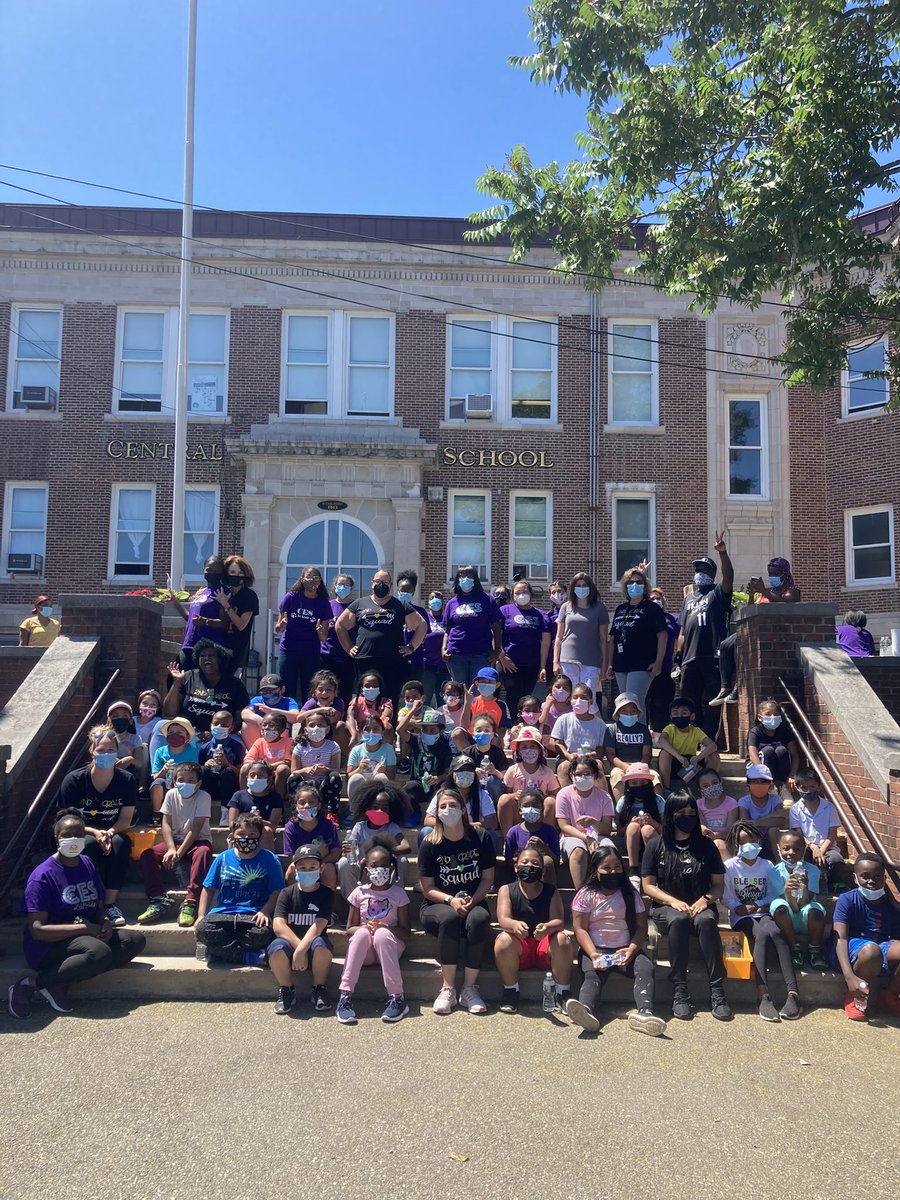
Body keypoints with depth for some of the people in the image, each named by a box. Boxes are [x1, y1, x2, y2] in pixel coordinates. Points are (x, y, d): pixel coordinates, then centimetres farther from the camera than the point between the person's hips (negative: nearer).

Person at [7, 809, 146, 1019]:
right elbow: (36, 929, -18)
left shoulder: (87, 864, 9)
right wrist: (84, 928, -20)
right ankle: (32, 983, -17)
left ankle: (60, 984, -16)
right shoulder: (43, 876, -13)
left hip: (88, 936, 8)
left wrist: (106, 922, -6)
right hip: (49, 946, -8)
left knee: (136, 940, -14)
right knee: (100, 952, -35)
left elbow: (99, 906, 18)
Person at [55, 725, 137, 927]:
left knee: (121, 842, -32)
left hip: (113, 833, 2)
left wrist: (110, 832, -26)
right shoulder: (74, 780, -12)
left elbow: (126, 819, -4)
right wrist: (95, 832, -25)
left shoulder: (127, 780, -7)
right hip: (82, 835, -1)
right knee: (90, 844, -36)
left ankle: (111, 903, -25)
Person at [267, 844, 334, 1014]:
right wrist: (298, 945, -25)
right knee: (276, 948, -33)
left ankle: (319, 990, -10)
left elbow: (318, 925, -16)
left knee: (321, 944, -36)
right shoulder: (287, 893, 0)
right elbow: (278, 925, -13)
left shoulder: (326, 893, -3)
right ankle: (286, 991, -6)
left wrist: (301, 950, -28)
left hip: (313, 945, -1)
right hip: (290, 943, 1)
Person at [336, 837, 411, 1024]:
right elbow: (350, 928, 6)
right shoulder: (359, 892, 4)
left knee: (382, 934, -35)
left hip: (390, 946, -1)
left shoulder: (398, 893, 0)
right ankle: (345, 997, -35)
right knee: (362, 933, -33)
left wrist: (386, 927, -21)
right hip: (364, 949, 1)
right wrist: (363, 928, -17)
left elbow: (406, 932, -2)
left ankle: (397, 998, -32)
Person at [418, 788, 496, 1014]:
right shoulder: (430, 845, -3)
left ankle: (469, 989, -24)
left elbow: (487, 878, 3)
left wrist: (473, 900, -15)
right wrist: (450, 900, -20)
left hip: (473, 903, 1)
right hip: (437, 905, -1)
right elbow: (427, 887, -3)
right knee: (449, 918, -36)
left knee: (478, 919, -34)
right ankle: (447, 989, -25)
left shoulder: (480, 840, 0)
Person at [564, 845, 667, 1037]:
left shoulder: (631, 893, 10)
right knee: (592, 974, -33)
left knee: (646, 968, -29)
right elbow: (580, 928, -3)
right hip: (595, 950, -2)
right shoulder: (586, 894, 3)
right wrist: (593, 954, -20)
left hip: (626, 950, 2)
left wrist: (631, 949, -14)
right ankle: (586, 1010, -61)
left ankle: (645, 1012, -50)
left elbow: (641, 926, 6)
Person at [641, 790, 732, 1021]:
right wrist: (673, 901, -14)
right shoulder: (656, 845, 4)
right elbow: (648, 885, 2)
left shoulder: (705, 845, 8)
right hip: (666, 907, -1)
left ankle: (717, 992, -32)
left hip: (700, 906, 1)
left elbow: (719, 884, 9)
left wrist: (705, 899, -12)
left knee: (706, 921, -34)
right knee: (679, 920, -36)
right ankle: (679, 992, -32)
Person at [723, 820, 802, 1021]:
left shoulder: (767, 866, 12)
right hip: (742, 917, -2)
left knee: (775, 932, -33)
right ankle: (763, 996, -43)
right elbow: (727, 898, 0)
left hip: (763, 913, 2)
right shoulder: (729, 867, 4)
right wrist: (739, 908, -15)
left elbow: (776, 894, 5)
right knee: (762, 934, -34)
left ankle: (793, 993, -40)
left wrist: (759, 904, -9)